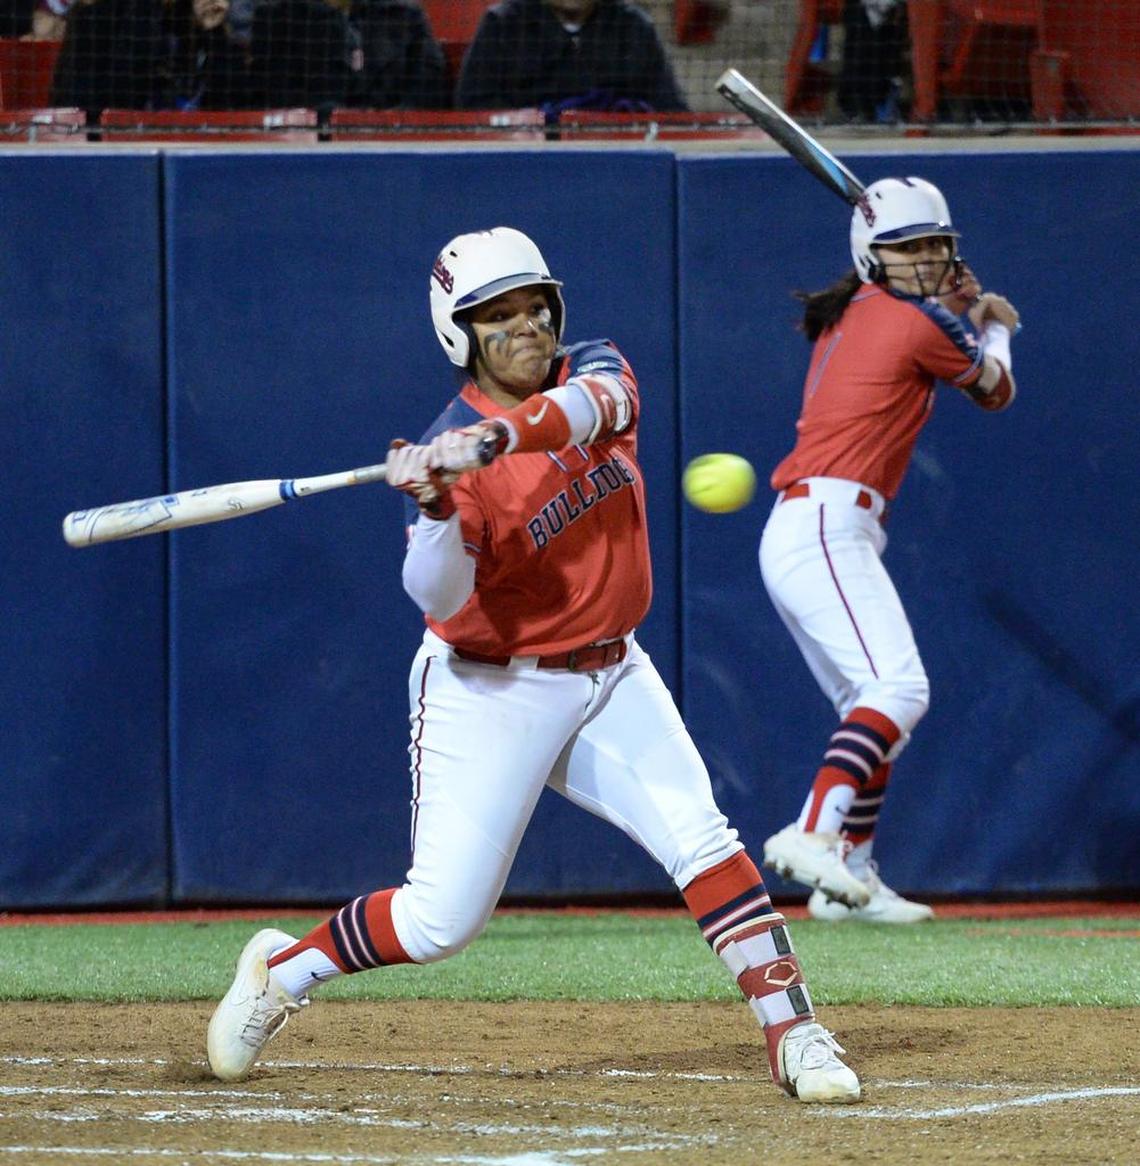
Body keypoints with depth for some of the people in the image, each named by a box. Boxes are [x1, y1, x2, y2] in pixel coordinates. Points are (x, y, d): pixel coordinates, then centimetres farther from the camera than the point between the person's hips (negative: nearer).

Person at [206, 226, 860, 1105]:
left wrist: (496, 438, -45)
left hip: (608, 676, 4)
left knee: (701, 839, -14)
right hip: (491, 691, -4)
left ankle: (795, 1034, -12)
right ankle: (281, 970, 18)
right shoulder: (452, 450, -16)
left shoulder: (595, 370, -2)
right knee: (443, 919, -5)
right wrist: (438, 508, -44)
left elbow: (589, 405, -28)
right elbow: (439, 597, -26)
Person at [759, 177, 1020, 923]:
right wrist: (995, 331, 30)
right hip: (826, 529, -10)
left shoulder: (848, 315, 19)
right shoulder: (917, 325, -5)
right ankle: (814, 833, -40)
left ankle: (850, 876, 14)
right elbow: (995, 390, 11)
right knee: (899, 687, -24)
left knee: (875, 706, 15)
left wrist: (955, 311, 26)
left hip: (797, 532, 10)